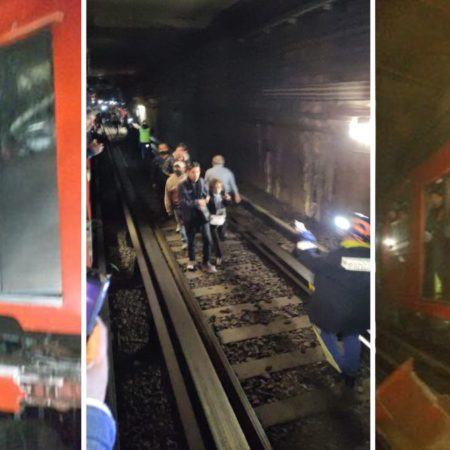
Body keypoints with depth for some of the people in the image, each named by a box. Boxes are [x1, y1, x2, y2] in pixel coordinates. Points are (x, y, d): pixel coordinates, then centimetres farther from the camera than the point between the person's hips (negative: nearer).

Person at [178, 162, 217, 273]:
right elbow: (183, 203, -19)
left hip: (202, 214, 2)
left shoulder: (202, 182, -1)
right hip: (189, 216, -2)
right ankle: (191, 261, 35)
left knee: (207, 239, -2)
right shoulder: (182, 186, -13)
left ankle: (206, 263, 13)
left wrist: (206, 198, -14)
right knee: (191, 240, 13)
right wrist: (197, 202, -26)